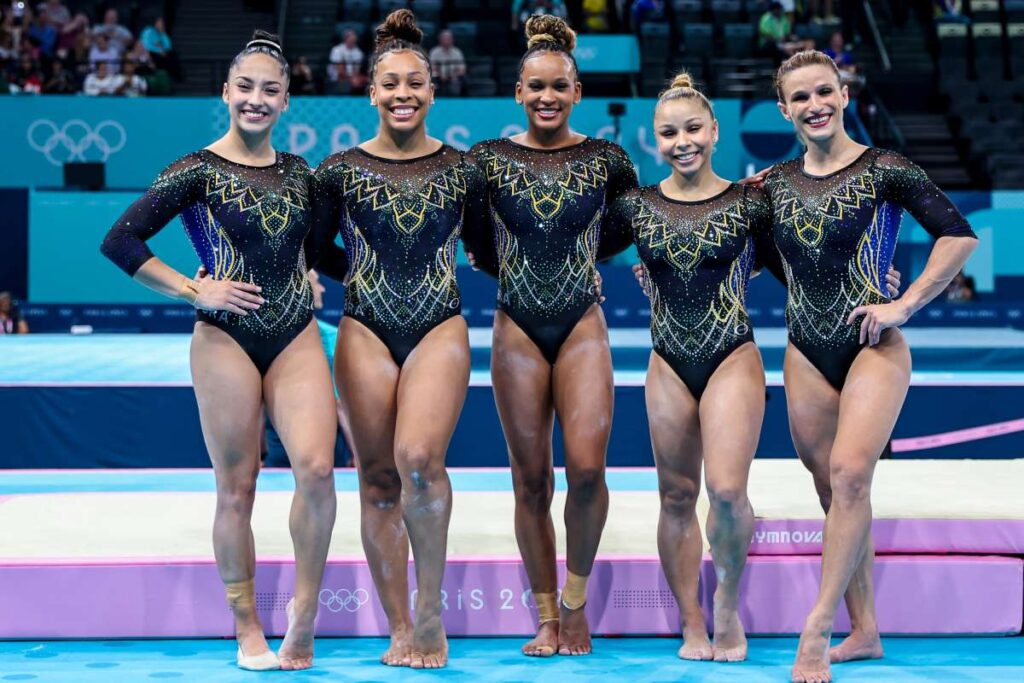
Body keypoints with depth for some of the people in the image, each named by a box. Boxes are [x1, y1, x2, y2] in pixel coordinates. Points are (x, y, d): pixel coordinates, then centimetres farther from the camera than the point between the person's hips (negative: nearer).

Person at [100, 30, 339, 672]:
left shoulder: (298, 172, 12)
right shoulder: (199, 170, -2)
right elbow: (120, 241, -6)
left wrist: (312, 282, 8)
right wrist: (194, 289, -9)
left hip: (297, 337, 3)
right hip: (226, 339, -3)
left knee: (317, 467, -16)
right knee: (236, 488, 1)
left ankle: (304, 619, -2)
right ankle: (249, 633, 12)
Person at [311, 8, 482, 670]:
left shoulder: (462, 170, 6)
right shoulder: (342, 170, 5)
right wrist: (358, 276, 2)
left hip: (440, 328, -1)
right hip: (366, 330, 2)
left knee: (419, 457, -24)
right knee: (378, 479, 1)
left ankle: (431, 604, -6)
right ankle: (401, 630, 11)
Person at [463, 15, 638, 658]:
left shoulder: (605, 160, 1)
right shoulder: (488, 159, 1)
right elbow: (476, 242, 11)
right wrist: (518, 272, 10)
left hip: (582, 326, 0)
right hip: (518, 329, 1)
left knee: (587, 467, -16)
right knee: (532, 479, 2)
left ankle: (577, 595, 7)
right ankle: (546, 618, 14)